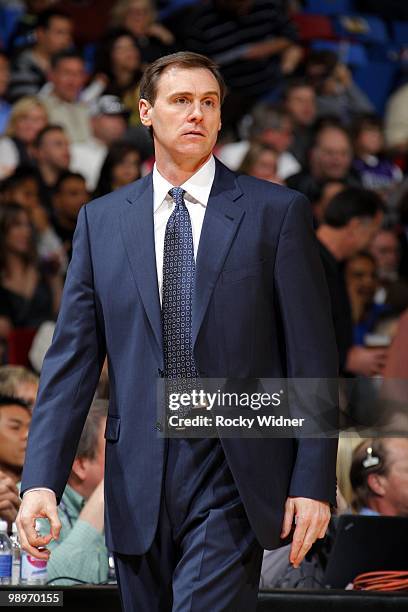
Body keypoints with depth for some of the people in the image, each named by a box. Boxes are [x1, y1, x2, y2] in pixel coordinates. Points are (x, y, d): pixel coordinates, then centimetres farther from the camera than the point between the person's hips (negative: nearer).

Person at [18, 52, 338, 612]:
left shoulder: (277, 213, 2)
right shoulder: (101, 220, 10)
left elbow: (312, 355, 1)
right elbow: (72, 356, 6)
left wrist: (313, 482, -6)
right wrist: (42, 479, -5)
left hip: (234, 478, -3)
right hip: (139, 477, 3)